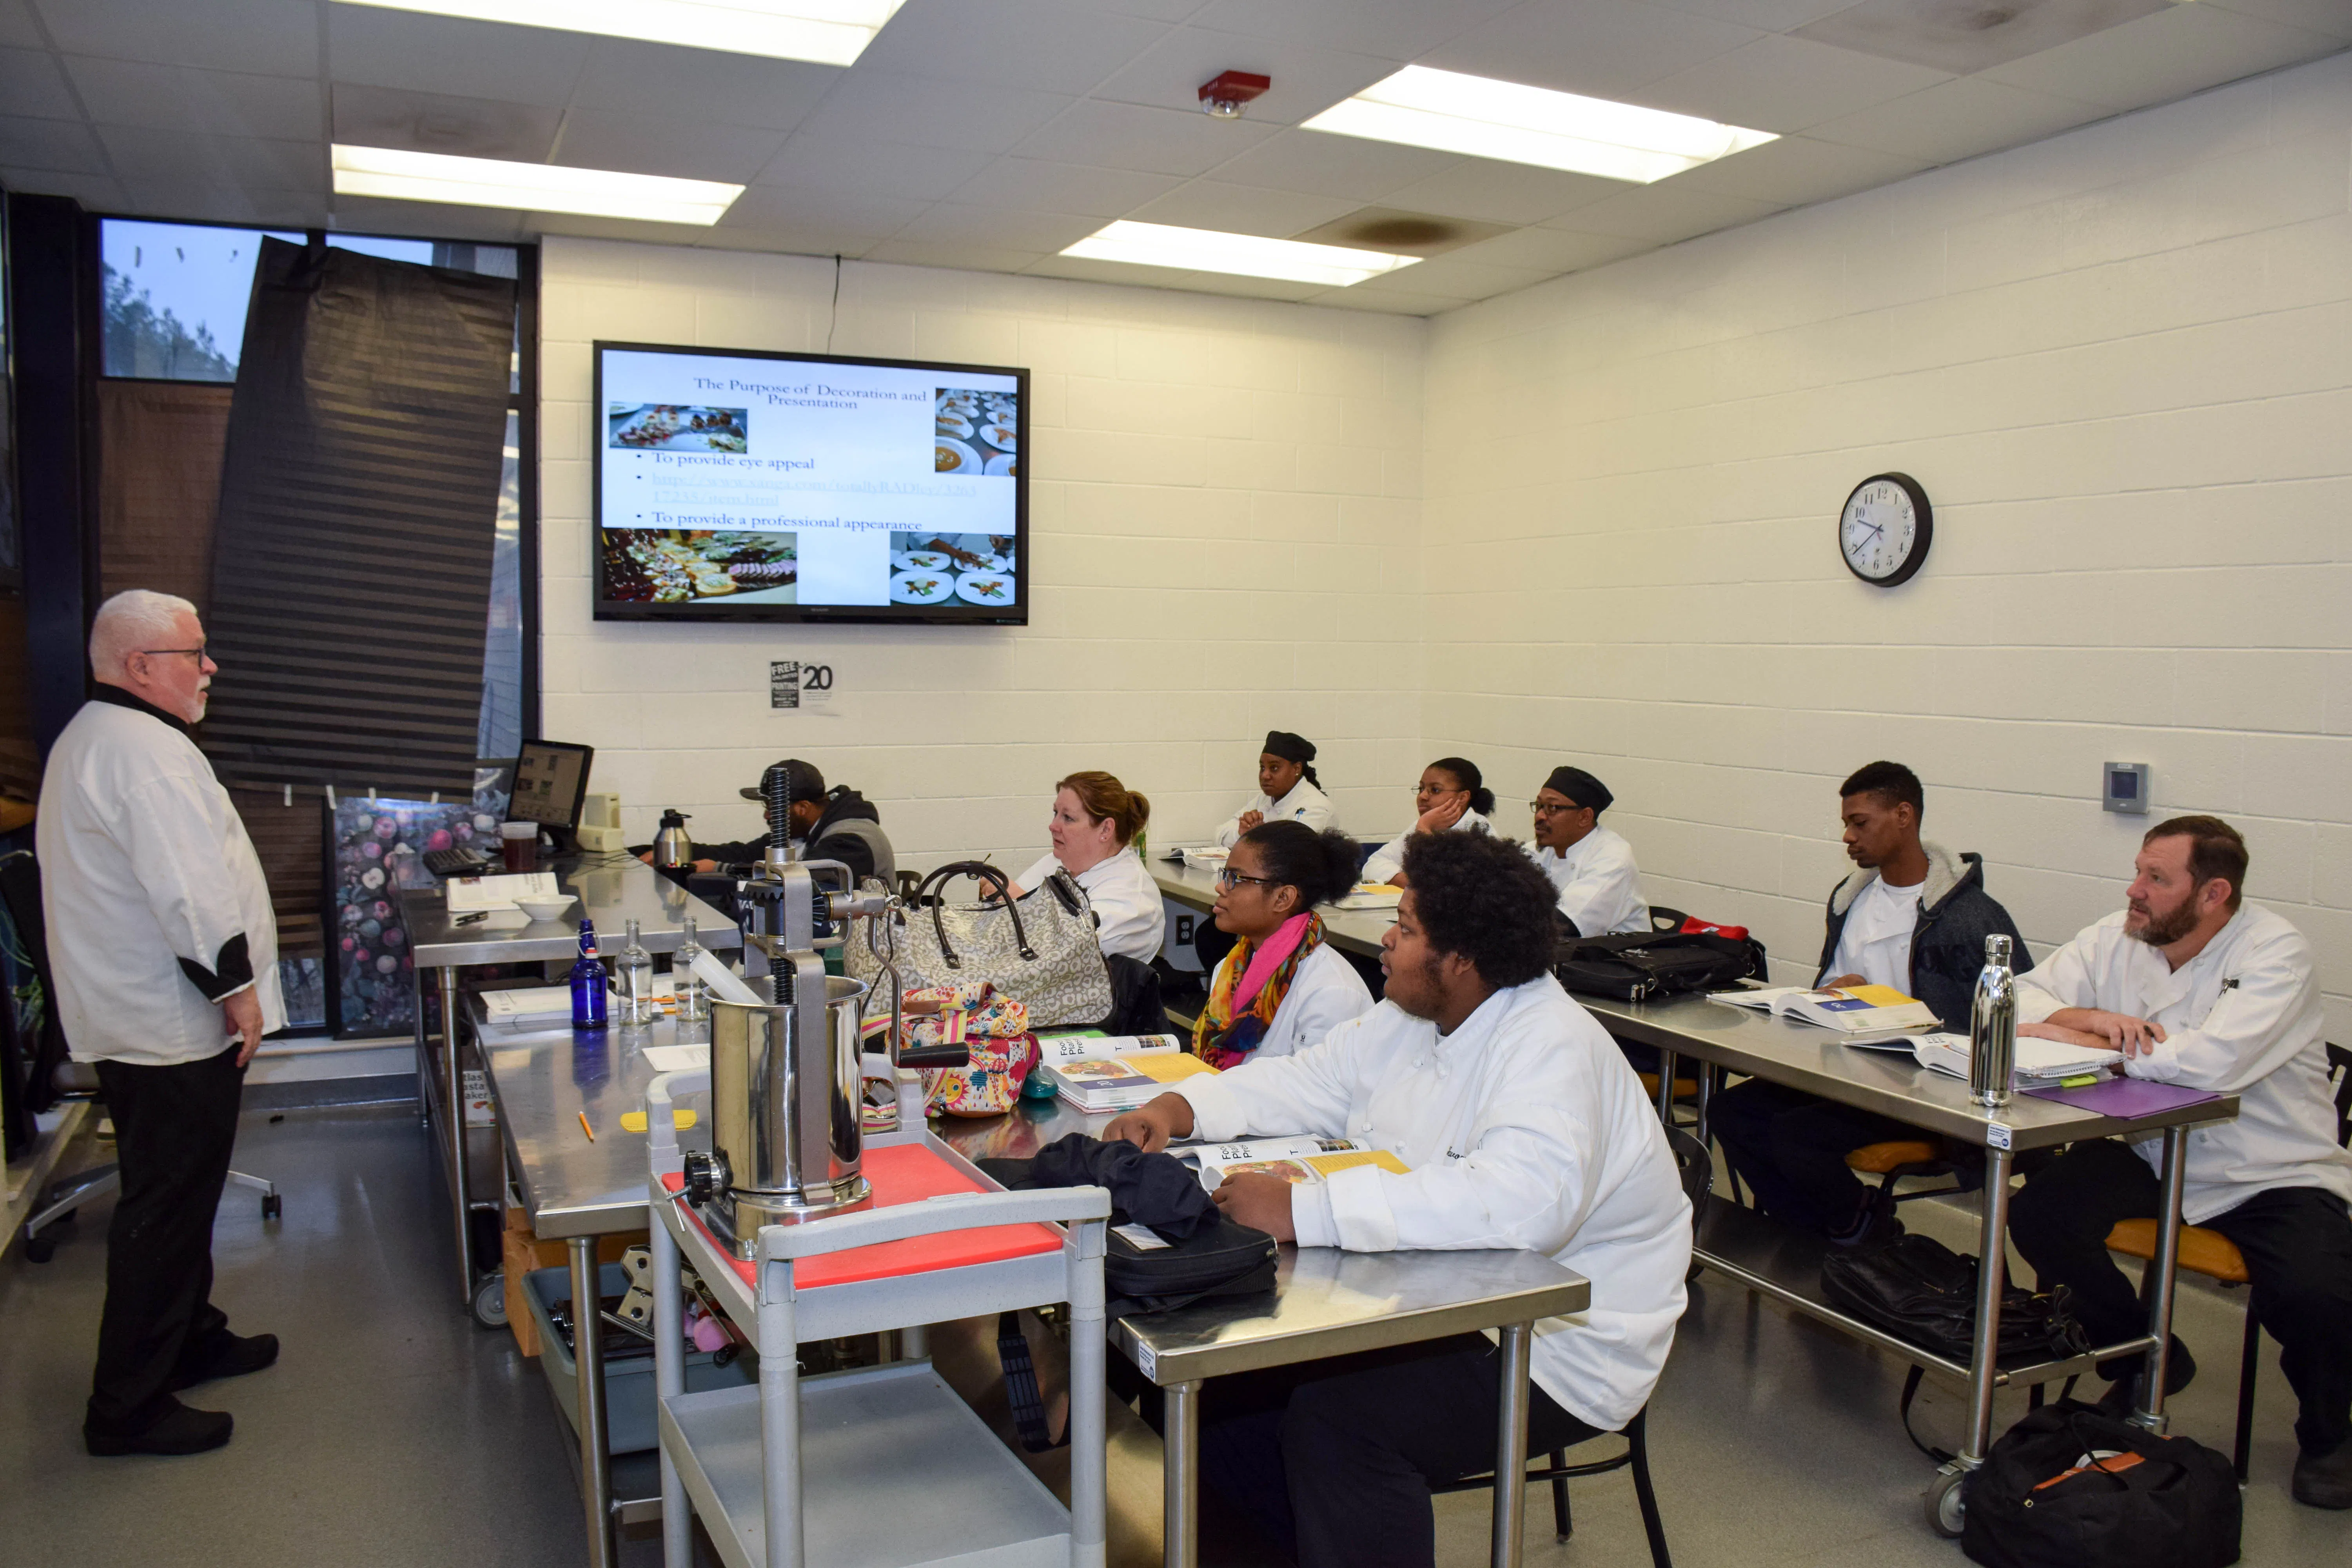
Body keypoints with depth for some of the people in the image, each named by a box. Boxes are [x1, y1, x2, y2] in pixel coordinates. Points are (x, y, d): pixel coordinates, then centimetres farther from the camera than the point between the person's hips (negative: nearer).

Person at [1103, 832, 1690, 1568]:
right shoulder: (1408, 1022, 5)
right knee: (1222, 1367, -2)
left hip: (1558, 1348, -9)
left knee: (1335, 1416, -28)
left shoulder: (1552, 1046, -24)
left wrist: (1302, 1210, -42)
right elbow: (1302, 1081, 15)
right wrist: (1177, 1108, -4)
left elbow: (1519, 1199, -40)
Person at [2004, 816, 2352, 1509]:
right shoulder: (2117, 939, -1)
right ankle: (2146, 1359, 12)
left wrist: (2075, 1038, -24)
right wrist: (2089, 1017, -23)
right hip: (2151, 1156, 5)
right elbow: (2023, 999, -1)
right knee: (2039, 1214, -17)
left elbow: (2209, 1063, -33)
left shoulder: (2276, 953, -18)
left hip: (2274, 1174, -4)